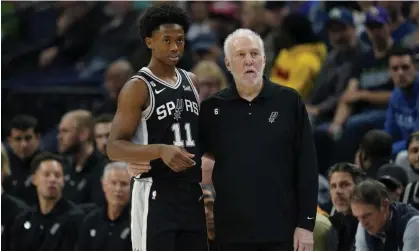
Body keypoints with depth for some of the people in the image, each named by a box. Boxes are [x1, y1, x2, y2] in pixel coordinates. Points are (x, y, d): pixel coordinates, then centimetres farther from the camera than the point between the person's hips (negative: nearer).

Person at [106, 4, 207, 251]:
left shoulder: (192, 82, 12)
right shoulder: (138, 88, -10)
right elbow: (115, 148, -16)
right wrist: (161, 150, -29)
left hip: (192, 193, 7)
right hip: (156, 195, -7)